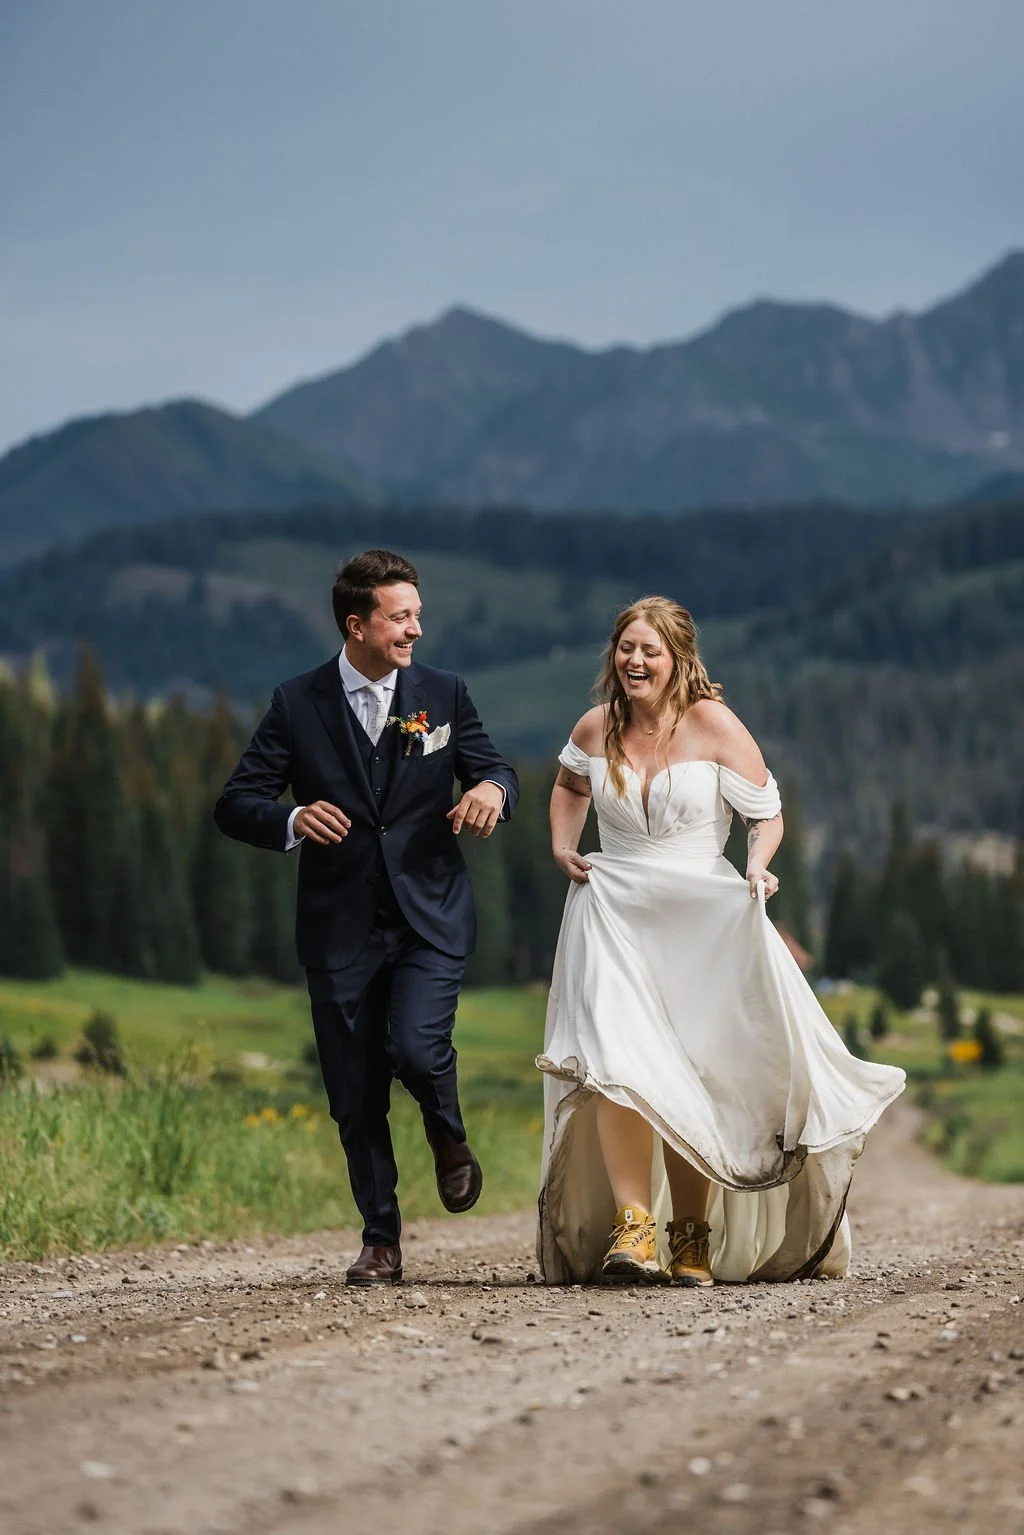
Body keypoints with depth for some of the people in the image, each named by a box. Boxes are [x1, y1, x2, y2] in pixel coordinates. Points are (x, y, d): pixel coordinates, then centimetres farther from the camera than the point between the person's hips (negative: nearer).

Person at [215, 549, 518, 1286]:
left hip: (429, 917, 0)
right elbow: (236, 804, -1)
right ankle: (381, 1241, 18)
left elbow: (492, 768, 12)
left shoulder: (444, 693, 4)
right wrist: (291, 820, -22)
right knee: (356, 1099, 3)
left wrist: (493, 788, -13)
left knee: (417, 1046, -22)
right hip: (340, 927, 0)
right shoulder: (297, 706, 0)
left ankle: (450, 1140, 12)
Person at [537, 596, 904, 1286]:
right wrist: (563, 845, 12)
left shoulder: (714, 725, -6)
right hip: (613, 916, 2)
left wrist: (757, 867, -19)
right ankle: (632, 1227, -20)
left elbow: (768, 813, 0)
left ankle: (692, 1239, 11)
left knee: (689, 1080, 1)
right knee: (617, 1061, -18)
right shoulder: (597, 729, 5)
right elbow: (570, 784, 29)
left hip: (699, 918, -2)